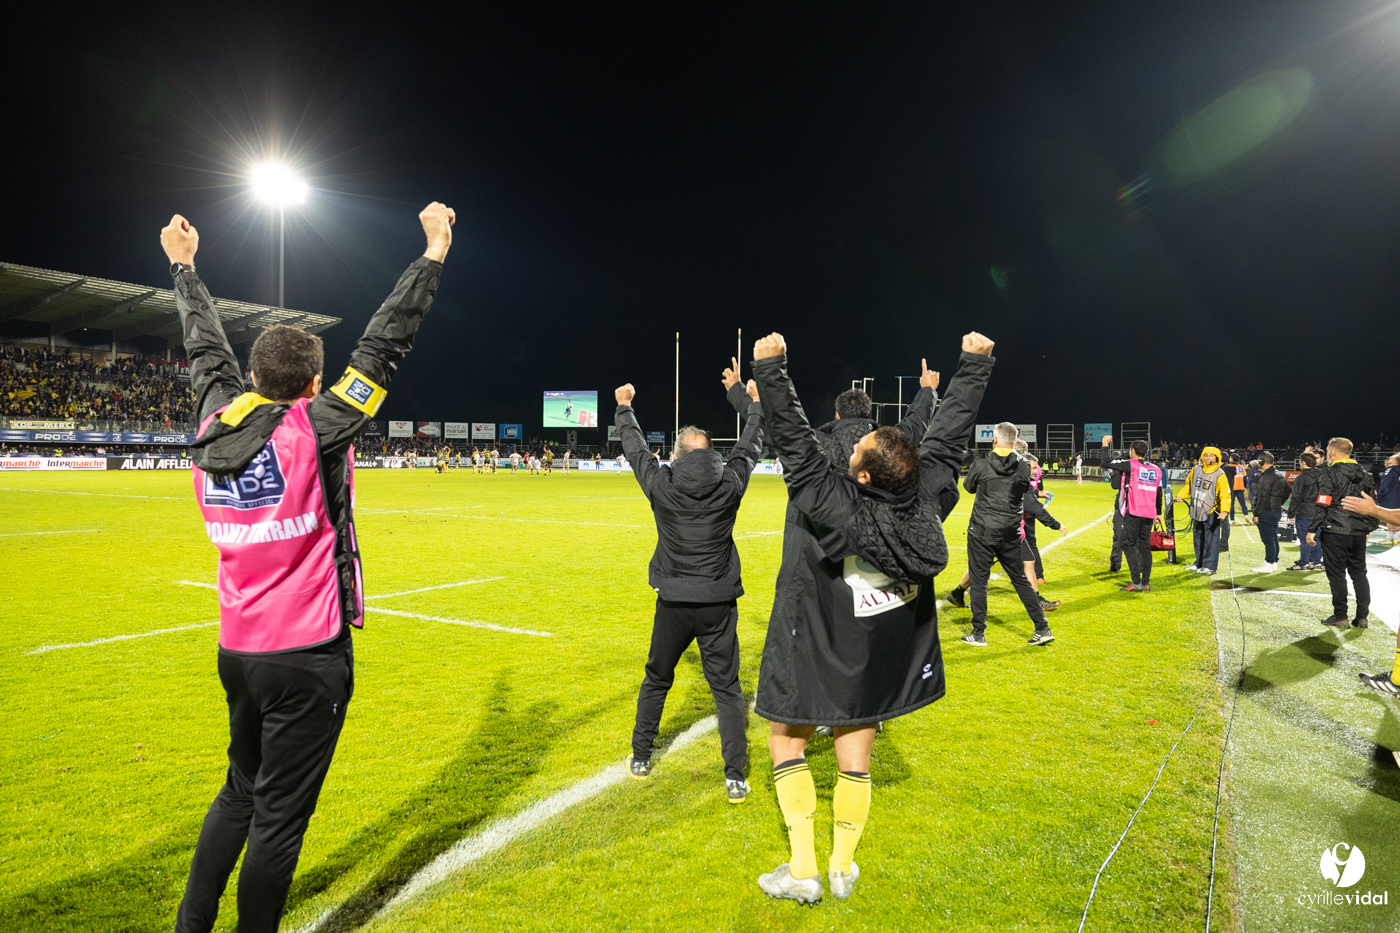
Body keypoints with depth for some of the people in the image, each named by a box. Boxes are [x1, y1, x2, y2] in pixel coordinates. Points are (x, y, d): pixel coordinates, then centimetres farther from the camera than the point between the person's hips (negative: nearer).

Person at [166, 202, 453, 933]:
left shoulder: (216, 427, 1)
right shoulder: (311, 432, -16)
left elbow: (207, 353, 18)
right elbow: (383, 346, -15)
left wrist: (185, 269, 33)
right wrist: (433, 253, -10)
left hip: (238, 650, 7)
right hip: (307, 657, -7)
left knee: (240, 792, 24)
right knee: (279, 815, 6)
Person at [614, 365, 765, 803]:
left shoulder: (661, 485, -7)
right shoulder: (729, 485, -7)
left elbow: (635, 447, 10)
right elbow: (750, 445, 10)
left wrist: (624, 408, 27)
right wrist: (747, 399, 24)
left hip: (674, 603, 1)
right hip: (718, 604, 0)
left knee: (656, 680, 19)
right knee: (726, 688, 6)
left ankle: (640, 758, 32)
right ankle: (735, 776, 3)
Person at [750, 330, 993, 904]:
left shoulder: (830, 501, -28)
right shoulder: (927, 496, -14)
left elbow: (794, 439, -28)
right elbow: (949, 432, -3)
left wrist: (770, 369, -25)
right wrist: (976, 363, 8)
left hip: (818, 656, -5)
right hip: (879, 660, 5)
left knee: (786, 741, 14)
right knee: (854, 758, 17)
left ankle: (802, 870, 16)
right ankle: (842, 869, 31)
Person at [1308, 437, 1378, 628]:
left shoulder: (1329, 473, -10)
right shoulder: (1364, 475, 11)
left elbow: (1322, 504, -15)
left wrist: (1312, 530, -11)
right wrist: (1368, 528, 23)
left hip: (1335, 532, -6)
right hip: (1359, 532, 6)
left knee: (1336, 574, 1)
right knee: (1359, 572, 13)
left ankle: (1340, 617, 5)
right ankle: (1362, 617, 14)